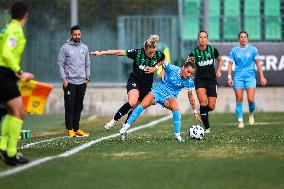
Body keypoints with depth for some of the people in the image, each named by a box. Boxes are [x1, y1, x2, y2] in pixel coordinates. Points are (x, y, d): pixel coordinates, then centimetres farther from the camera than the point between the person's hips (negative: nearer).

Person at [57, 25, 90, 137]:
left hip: (82, 82, 5)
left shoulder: (84, 48, 11)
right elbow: (60, 64, -4)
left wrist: (87, 78, 9)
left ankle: (76, 129, 13)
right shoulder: (65, 48, -3)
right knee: (70, 106, -5)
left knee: (79, 107, 8)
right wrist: (64, 79, -10)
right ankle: (70, 129, -2)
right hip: (70, 82, -5)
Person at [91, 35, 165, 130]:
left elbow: (163, 59, 12)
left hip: (147, 85, 3)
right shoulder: (137, 53, -21)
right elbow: (119, 52, -17)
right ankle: (114, 119, -12)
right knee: (132, 103, -28)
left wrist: (156, 67, -7)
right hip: (134, 81, -3)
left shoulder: (158, 55, -13)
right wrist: (101, 53, -16)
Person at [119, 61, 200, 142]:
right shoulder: (172, 69, -18)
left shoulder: (188, 81, -11)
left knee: (175, 107, -32)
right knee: (142, 105, -21)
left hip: (169, 96, 1)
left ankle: (177, 135, -20)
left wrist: (195, 111, 9)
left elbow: (190, 95, 4)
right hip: (157, 91, -1)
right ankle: (126, 126, -12)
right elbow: (163, 64, 4)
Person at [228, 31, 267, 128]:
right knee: (239, 100, -4)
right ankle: (240, 121, 4)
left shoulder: (253, 49, 3)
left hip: (250, 77, -1)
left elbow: (258, 63, 6)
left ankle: (251, 114, 20)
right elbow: (230, 64, 7)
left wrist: (262, 77, 0)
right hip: (238, 77, 1)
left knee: (251, 100, -11)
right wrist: (229, 77, -2)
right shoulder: (234, 50, 4)